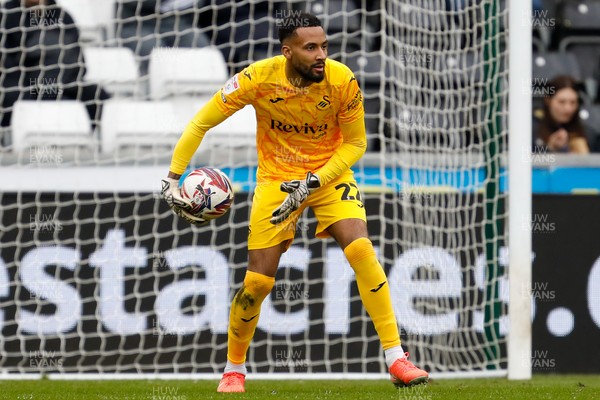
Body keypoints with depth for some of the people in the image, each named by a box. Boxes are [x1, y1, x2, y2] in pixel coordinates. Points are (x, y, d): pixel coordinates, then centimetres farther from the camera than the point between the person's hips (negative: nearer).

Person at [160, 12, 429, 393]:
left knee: (361, 249, -23)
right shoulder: (258, 79, -21)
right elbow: (200, 123, -11)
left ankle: (397, 358, -18)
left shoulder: (342, 80, -21)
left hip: (330, 174, 0)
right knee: (258, 282, -3)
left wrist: (314, 182, -21)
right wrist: (173, 179, -15)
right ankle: (234, 369, 23)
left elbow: (355, 143, -9)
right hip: (276, 179, 0)